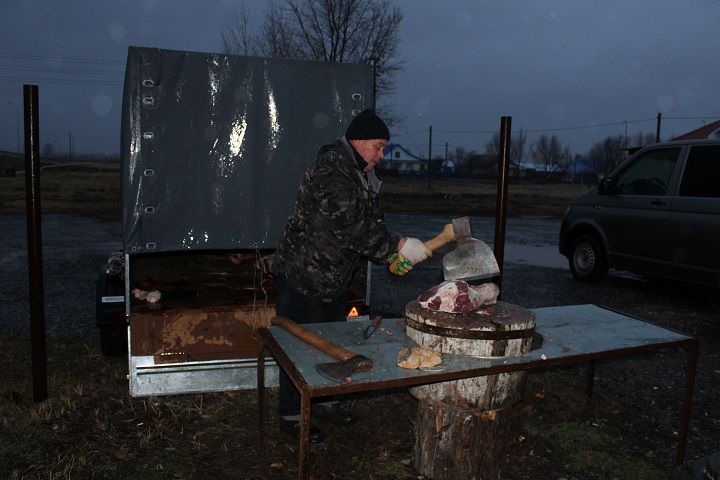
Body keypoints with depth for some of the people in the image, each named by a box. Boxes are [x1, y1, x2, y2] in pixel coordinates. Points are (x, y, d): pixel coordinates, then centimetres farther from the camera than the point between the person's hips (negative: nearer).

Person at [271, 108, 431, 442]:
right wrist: (398, 245, -31)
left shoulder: (364, 177, 8)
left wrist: (394, 256, -5)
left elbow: (373, 224, 10)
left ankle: (323, 402, 38)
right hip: (301, 278, -10)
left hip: (333, 280, 10)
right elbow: (352, 227, -33)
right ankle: (291, 416, 18)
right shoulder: (330, 173, -23)